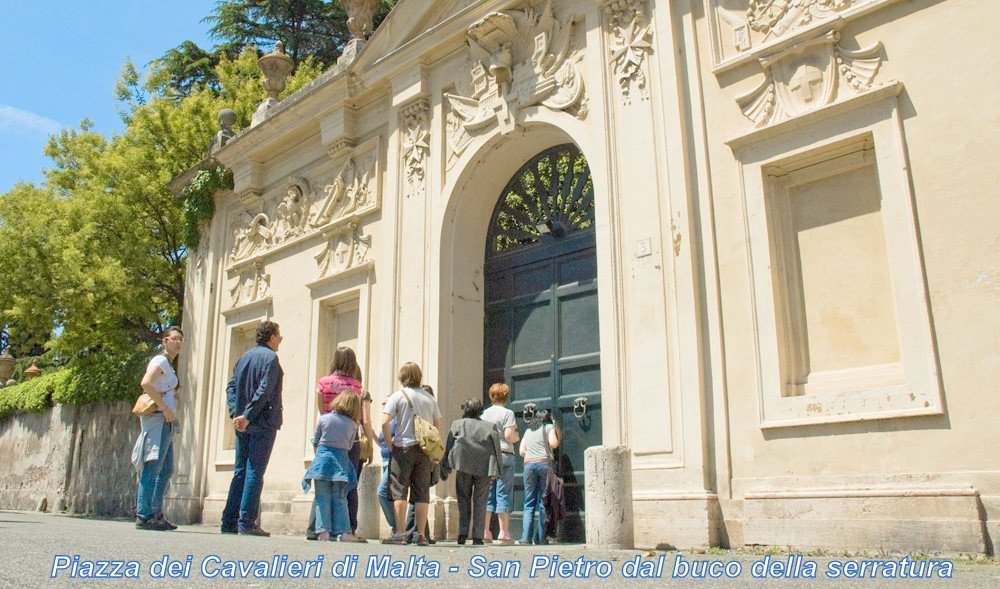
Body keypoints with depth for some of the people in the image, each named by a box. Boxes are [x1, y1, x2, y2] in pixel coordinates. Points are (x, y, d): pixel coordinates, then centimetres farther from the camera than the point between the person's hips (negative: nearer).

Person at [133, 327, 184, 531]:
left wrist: (170, 411, 9)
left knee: (166, 470, 10)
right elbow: (146, 383, -21)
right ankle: (144, 516, -10)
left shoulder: (170, 365, 23)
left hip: (166, 421, 10)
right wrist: (165, 409, -20)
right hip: (158, 418, -10)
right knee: (153, 468, -11)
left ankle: (156, 514, 13)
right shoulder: (161, 360, -5)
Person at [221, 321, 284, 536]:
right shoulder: (270, 357, -8)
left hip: (243, 424, 7)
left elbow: (231, 387, 10)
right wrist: (248, 416, -17)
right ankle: (247, 523, -6)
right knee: (255, 473, -5)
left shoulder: (244, 357, 16)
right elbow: (264, 391, -18)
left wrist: (235, 414, 0)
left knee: (240, 472, 11)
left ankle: (229, 522, 11)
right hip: (263, 424, -7)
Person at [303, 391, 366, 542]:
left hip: (322, 458, -1)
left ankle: (323, 531, -3)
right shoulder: (353, 425, 1)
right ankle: (343, 531, 2)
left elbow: (315, 442, 7)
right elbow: (349, 446, 7)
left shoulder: (324, 418, 0)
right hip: (341, 461, 1)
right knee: (340, 499, 8)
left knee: (322, 498, 4)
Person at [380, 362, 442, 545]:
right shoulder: (429, 398, 10)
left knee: (399, 492, 2)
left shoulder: (398, 396, -1)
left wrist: (390, 445, -2)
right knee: (422, 493, 6)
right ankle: (421, 535, 7)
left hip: (403, 448, -3)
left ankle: (399, 534, 0)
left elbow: (384, 422, -12)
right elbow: (438, 426, 11)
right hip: (424, 450, 3)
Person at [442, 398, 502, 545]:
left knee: (463, 499, 12)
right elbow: (496, 448, 1)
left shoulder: (457, 424, 12)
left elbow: (449, 446, 5)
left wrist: (444, 467, 5)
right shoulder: (491, 426, 13)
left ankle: (463, 533, 2)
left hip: (463, 465, 0)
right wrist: (494, 471, -5)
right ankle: (477, 537, 3)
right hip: (484, 466, 0)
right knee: (480, 501, 7)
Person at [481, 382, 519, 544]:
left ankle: (484, 531, 6)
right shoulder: (507, 413, -3)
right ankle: (504, 532, -1)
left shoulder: (484, 414, 11)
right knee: (503, 494, -1)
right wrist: (517, 437, 7)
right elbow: (509, 436, -12)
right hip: (504, 455, -4)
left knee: (487, 494, 8)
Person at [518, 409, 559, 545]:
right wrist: (557, 438, 17)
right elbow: (553, 443, -3)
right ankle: (540, 538, -1)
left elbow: (521, 451, 17)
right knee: (543, 501, 1)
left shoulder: (528, 431, 22)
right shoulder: (549, 427, 12)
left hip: (528, 464, 3)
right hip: (544, 463, -3)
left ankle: (525, 537, -8)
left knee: (529, 503, 4)